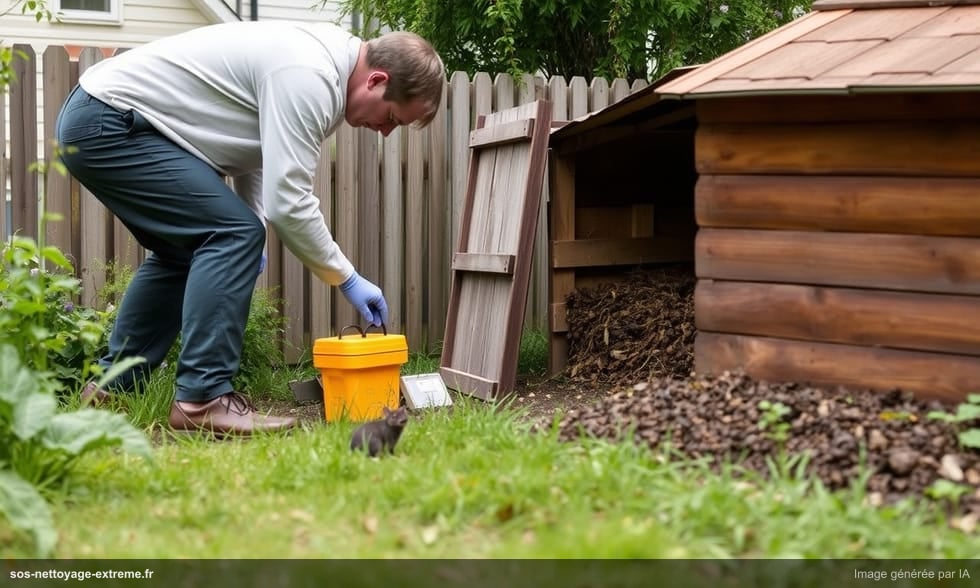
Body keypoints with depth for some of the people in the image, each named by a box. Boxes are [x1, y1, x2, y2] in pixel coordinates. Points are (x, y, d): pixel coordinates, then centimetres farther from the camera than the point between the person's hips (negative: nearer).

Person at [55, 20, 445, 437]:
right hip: (108, 124, -11)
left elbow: (254, 148, 19)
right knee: (232, 234, -15)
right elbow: (288, 202, -23)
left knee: (186, 251, 20)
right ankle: (201, 401, -14)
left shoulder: (321, 58, 10)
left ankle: (111, 390, 25)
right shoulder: (309, 77, -22)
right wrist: (348, 280, -11)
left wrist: (252, 225, 5)